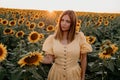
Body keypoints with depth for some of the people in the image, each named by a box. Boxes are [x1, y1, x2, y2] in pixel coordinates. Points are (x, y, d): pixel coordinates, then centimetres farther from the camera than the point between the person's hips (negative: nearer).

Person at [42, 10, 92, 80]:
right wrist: (48, 60, -25)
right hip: (56, 74, 1)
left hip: (74, 74, -1)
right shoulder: (52, 38, -7)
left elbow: (83, 58, -2)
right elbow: (49, 57, -2)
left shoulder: (79, 37, -11)